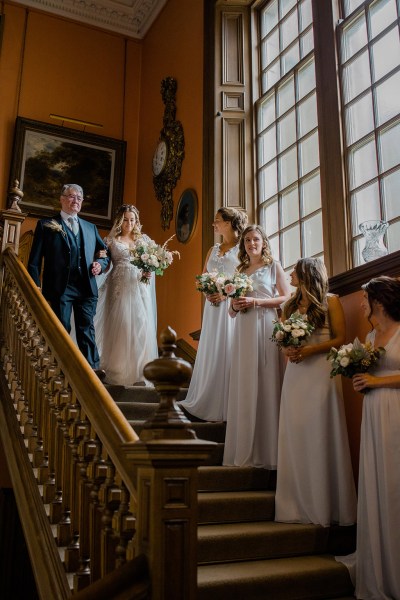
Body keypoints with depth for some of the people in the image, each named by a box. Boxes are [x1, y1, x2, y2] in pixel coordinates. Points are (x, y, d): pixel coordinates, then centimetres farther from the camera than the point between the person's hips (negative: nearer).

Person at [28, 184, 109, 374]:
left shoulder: (91, 228, 18)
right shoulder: (46, 225, 5)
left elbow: (105, 254, 24)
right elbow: (34, 261, 1)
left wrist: (100, 264, 1)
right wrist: (36, 289, -8)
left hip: (87, 287, 3)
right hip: (59, 288, -3)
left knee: (87, 330, 2)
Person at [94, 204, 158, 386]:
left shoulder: (144, 239, 13)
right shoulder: (111, 240, 8)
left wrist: (149, 272, -9)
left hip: (139, 288, 2)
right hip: (119, 288, -2)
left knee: (141, 326, -3)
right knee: (119, 327, -4)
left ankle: (139, 371, 4)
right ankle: (118, 371, 3)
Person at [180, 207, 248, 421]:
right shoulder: (213, 250, 18)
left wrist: (226, 293, -18)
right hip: (213, 305, 6)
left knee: (227, 352, -5)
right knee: (210, 353, 6)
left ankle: (227, 406, 2)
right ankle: (208, 402, 14)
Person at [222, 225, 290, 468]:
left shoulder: (274, 266, 9)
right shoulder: (240, 271, 20)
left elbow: (286, 297, -2)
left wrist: (255, 302, -10)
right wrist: (235, 306, -1)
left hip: (267, 327, -4)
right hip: (244, 330, 4)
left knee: (267, 385, -7)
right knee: (245, 386, 1)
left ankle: (268, 451, -2)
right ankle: (246, 452, 5)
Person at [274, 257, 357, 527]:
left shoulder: (331, 301, 2)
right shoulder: (290, 305, 18)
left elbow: (340, 339, -3)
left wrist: (311, 350, -15)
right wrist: (288, 350, -4)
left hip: (321, 371, -5)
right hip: (295, 372, 5)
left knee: (321, 436, -4)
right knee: (295, 437, 2)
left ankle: (325, 506, 5)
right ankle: (300, 505, 9)